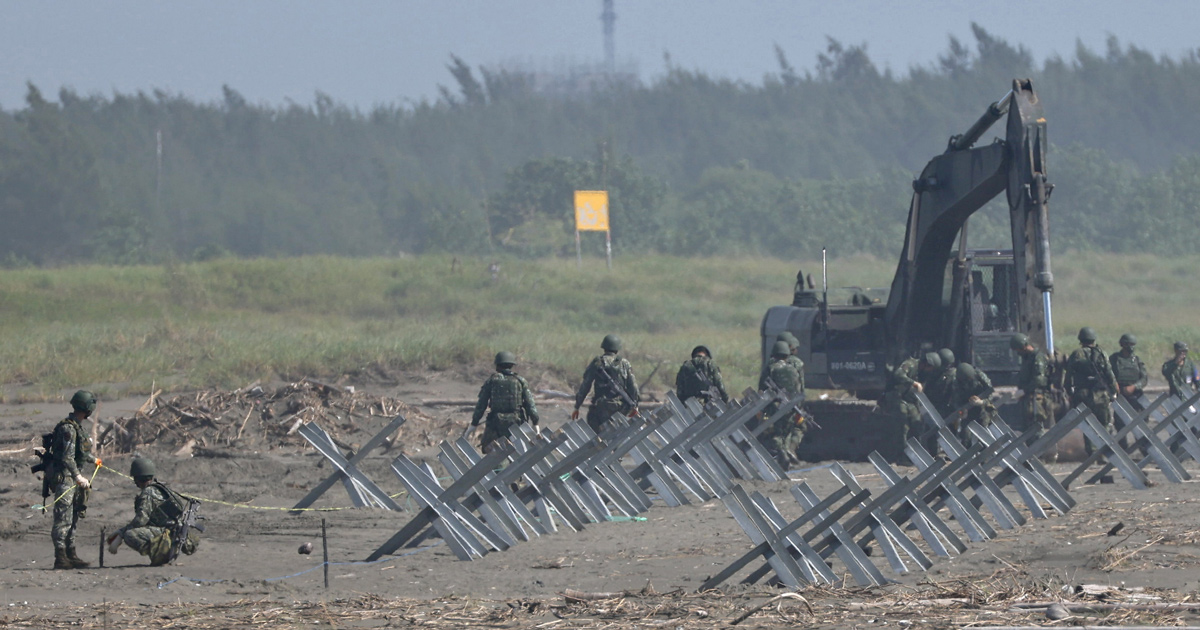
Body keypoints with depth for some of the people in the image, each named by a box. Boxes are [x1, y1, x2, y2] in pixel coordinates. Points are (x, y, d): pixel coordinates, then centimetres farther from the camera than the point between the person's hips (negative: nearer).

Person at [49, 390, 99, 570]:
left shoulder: (78, 427, 14)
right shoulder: (68, 428, -17)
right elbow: (67, 457, -24)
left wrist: (93, 460, 47)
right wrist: (78, 477, -30)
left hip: (74, 478, 10)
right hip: (64, 477, -10)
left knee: (73, 519, 12)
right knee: (63, 519, -11)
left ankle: (71, 555, 17)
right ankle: (60, 557, -13)